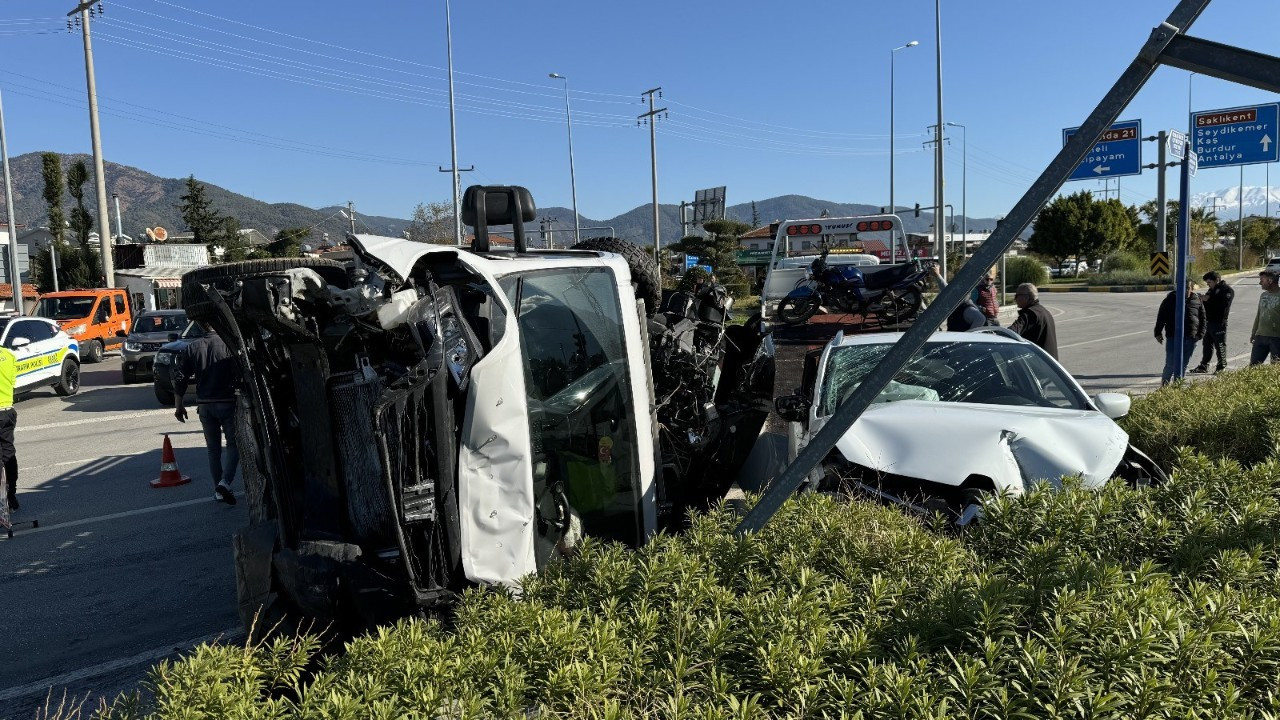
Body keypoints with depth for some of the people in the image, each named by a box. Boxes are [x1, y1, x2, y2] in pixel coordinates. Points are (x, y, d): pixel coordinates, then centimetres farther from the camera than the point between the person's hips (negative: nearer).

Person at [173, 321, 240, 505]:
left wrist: (179, 405, 12)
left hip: (204, 405, 4)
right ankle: (225, 481, -14)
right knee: (233, 443, 6)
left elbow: (180, 378, 3)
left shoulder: (191, 348, 2)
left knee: (213, 448, 13)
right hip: (228, 402, -4)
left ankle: (218, 490, 17)